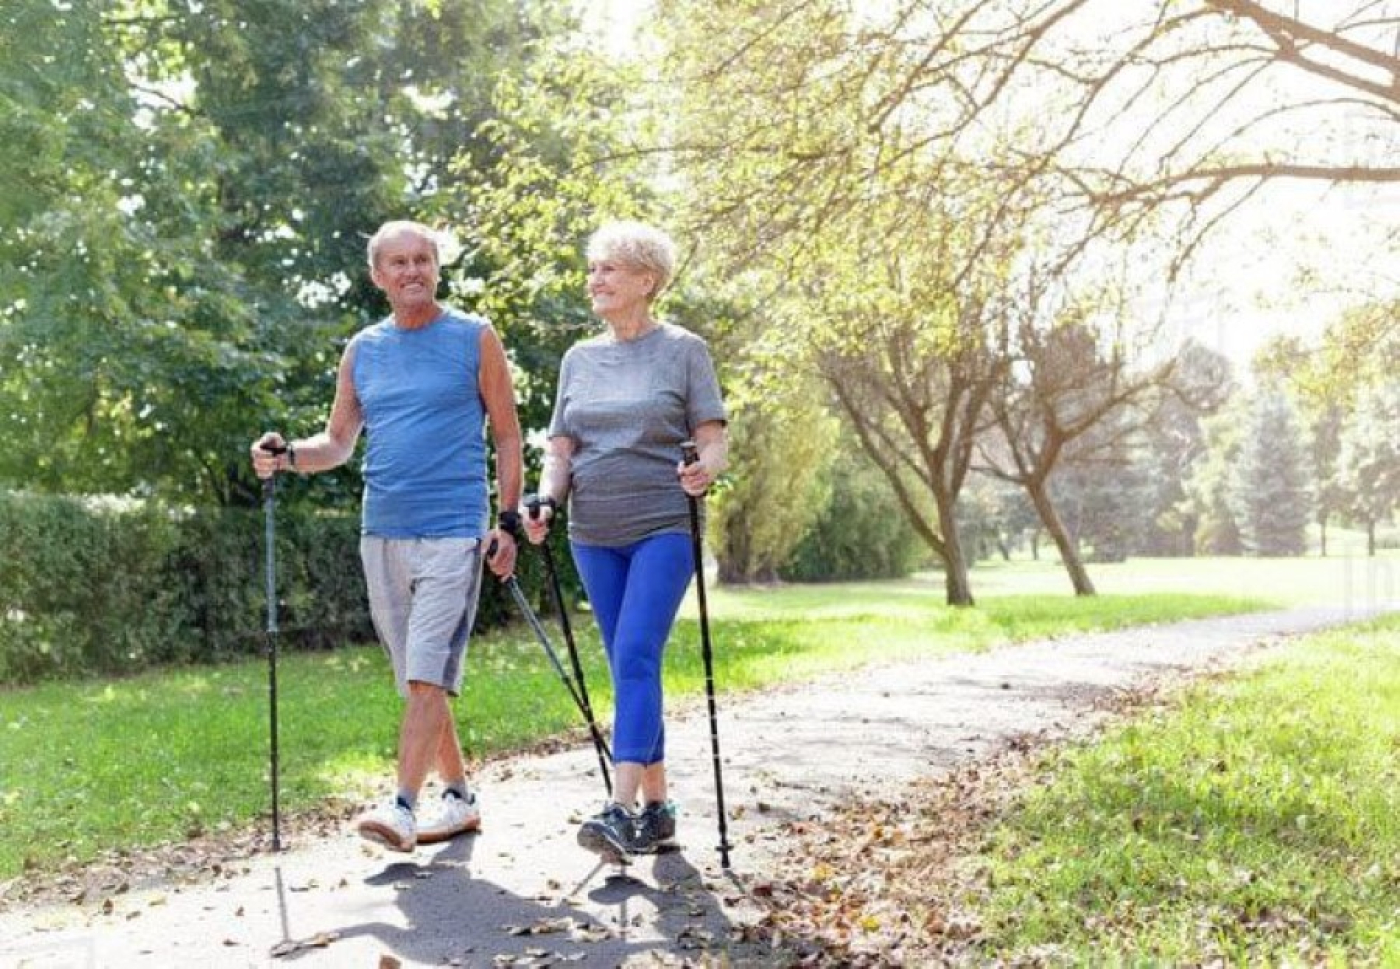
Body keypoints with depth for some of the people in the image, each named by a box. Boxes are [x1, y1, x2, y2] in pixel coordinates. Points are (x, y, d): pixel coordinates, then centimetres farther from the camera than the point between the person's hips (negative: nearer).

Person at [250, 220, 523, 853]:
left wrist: (508, 523, -4)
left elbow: (507, 435, 3)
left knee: (428, 677, -14)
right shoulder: (362, 350, 12)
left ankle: (403, 808, -14)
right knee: (418, 682, 10)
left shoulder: (474, 339, 1)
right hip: (381, 534, 5)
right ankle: (459, 799, 22)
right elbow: (338, 443, 15)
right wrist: (286, 457, -6)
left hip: (452, 532, -5)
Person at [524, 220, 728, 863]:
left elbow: (714, 440, -3)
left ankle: (623, 811, -21)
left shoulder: (683, 350, 1)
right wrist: (546, 502, -6)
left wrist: (704, 471, -25)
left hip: (663, 529, -5)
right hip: (594, 537, 5)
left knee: (635, 658, -17)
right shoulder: (579, 359, 14)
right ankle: (657, 808, 17)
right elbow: (561, 449, 13)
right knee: (628, 666, 7)